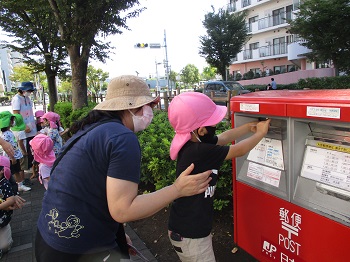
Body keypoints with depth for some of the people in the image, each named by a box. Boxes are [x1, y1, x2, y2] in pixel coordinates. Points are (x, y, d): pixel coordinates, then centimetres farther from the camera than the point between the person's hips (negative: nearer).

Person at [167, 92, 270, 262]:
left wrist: (249, 126, 14)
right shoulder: (199, 152, -30)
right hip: (189, 235, -8)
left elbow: (224, 137, 10)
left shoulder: (192, 143, -5)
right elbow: (239, 150, -16)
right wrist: (261, 133, -1)